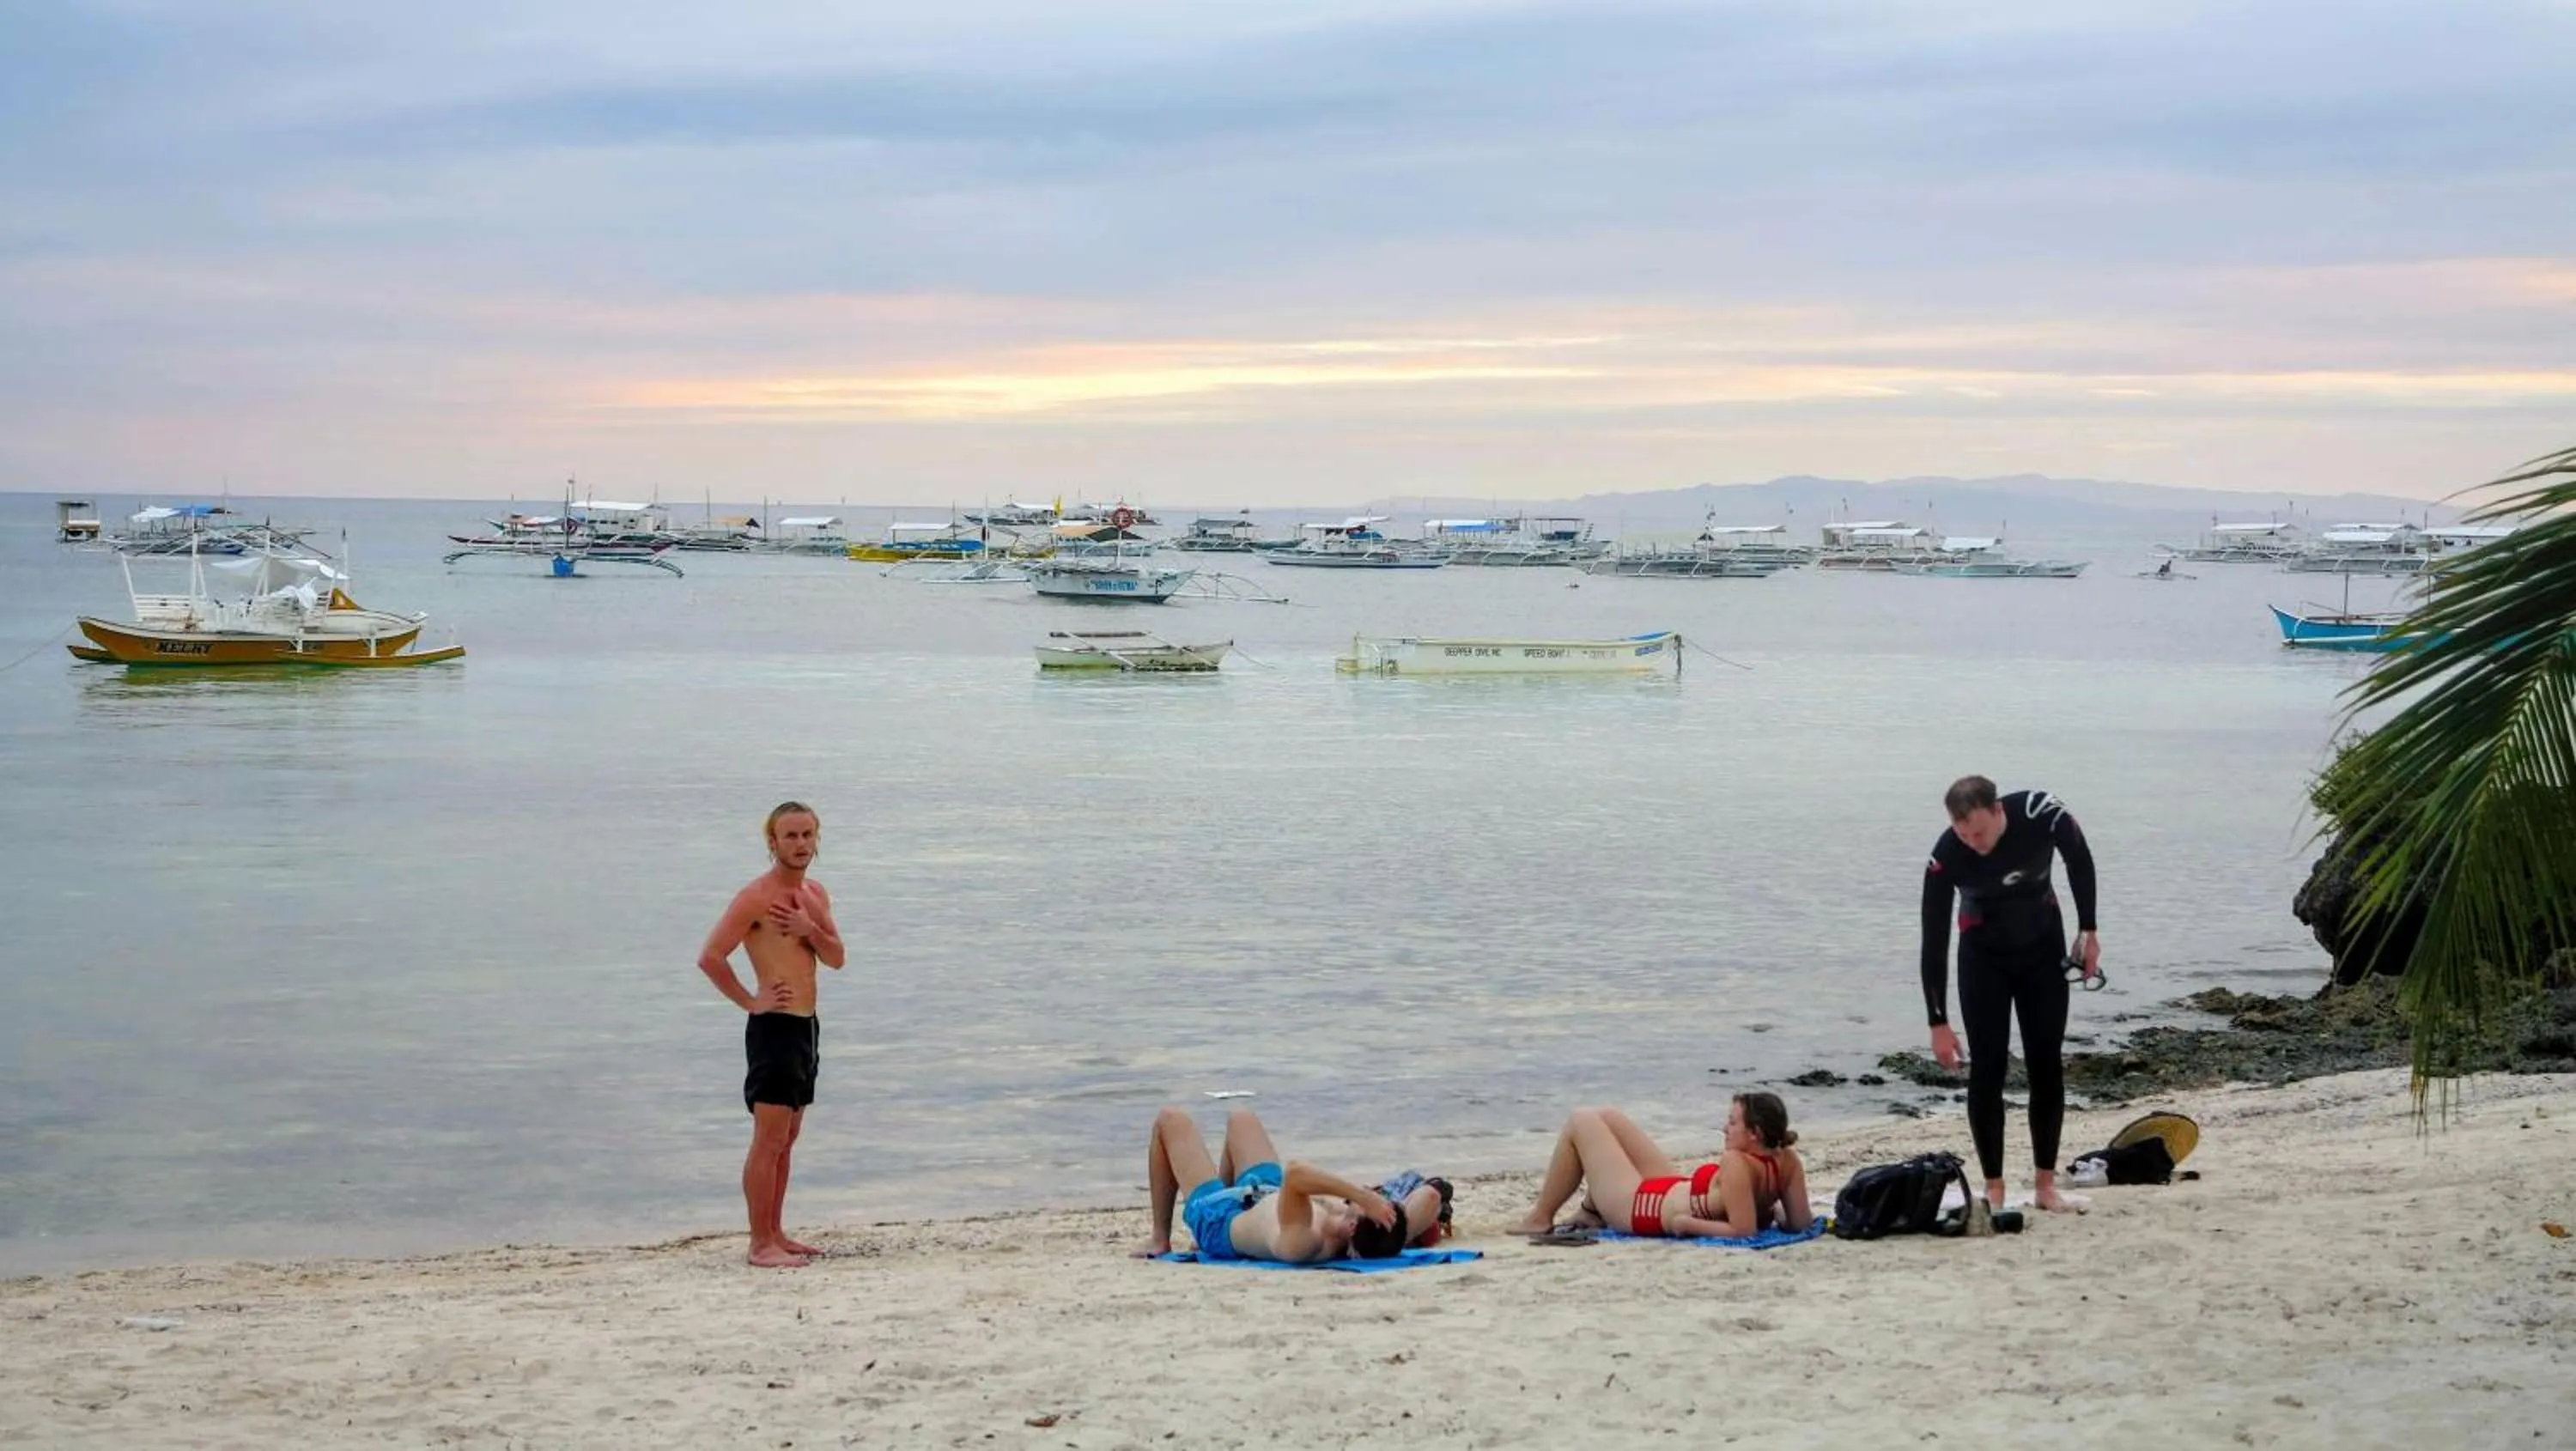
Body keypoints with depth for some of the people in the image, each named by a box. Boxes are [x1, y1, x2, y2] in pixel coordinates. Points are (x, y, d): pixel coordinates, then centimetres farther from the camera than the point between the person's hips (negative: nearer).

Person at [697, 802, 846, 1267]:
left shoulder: (816, 894, 13)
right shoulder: (756, 897, -13)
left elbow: (837, 958, 10)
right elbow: (710, 957, -17)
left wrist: (810, 930, -8)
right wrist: (749, 1002, -13)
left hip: (806, 1025, 9)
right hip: (774, 1025, -9)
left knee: (787, 1139, 14)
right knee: (768, 1141, -8)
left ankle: (776, 1233, 21)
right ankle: (760, 1245, -6)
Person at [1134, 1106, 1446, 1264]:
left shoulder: (1302, 1244, -53)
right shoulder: (1380, 1241, -37)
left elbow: (1294, 1173, -68)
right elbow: (1431, 1196, -33)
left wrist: (1365, 1197, -72)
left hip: (1217, 1222, -5)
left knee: (1171, 1120, 15)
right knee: (1241, 1118, 31)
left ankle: (1160, 1238, 31)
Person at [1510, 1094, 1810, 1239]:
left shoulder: (1736, 1163, -38)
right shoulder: (1788, 1162, -18)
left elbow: (1742, 1230, -40)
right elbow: (1801, 1223, -13)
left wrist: (1688, 1224, -28)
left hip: (1638, 1206, -9)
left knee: (1581, 1122, 7)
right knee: (1606, 1118, 24)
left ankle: (1540, 1219, 20)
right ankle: (1591, 1211, 37)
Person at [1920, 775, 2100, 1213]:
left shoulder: (2042, 814, -28)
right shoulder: (1946, 857, -29)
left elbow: (2080, 861, -5)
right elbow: (1934, 942, -22)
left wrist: (2088, 932, -1)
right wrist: (1939, 1022, -21)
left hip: (2043, 947, 1)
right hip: (1984, 955, -1)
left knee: (2047, 1064, 1)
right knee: (1988, 1067, -7)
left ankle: (2045, 1182, 9)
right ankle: (1993, 1188, 0)